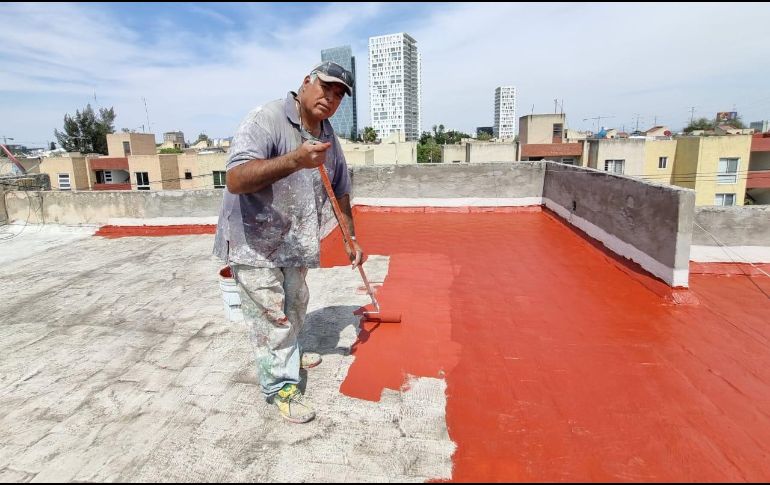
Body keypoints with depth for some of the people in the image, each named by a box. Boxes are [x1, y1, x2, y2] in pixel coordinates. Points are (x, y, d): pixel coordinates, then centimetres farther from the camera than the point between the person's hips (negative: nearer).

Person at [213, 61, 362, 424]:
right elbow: (236, 179, -34)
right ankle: (280, 386, 17)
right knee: (271, 316, -2)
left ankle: (288, 355, 48)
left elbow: (341, 192, 13)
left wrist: (351, 239, 11)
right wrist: (295, 160, -45)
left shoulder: (328, 138, 4)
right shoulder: (266, 119, -20)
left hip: (294, 243, 8)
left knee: (295, 306, 22)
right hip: (253, 241, -8)